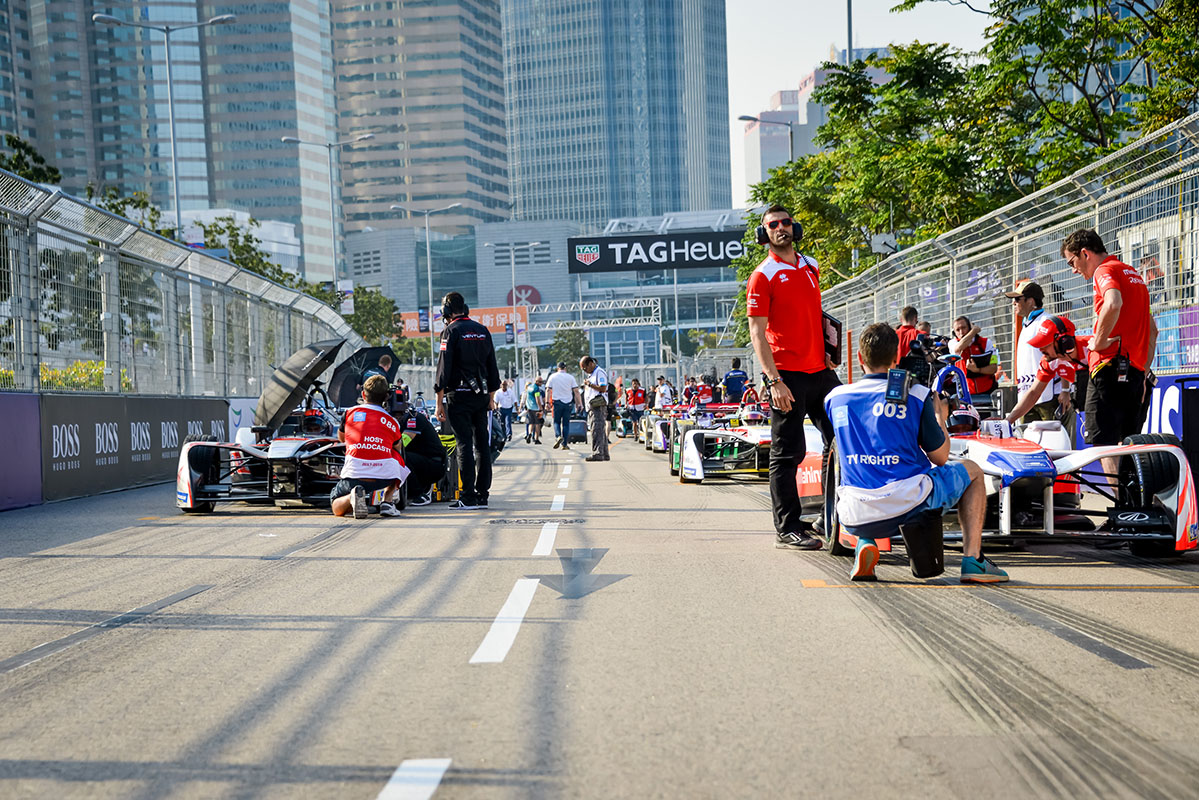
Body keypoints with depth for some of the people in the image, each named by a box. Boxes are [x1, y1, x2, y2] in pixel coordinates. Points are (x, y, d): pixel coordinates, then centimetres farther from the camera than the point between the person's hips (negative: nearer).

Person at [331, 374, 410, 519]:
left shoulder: (349, 413, 16)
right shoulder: (392, 422, 16)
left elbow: (341, 438, 35)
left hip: (353, 475, -1)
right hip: (384, 476, 1)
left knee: (337, 509, 26)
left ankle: (352, 497, -11)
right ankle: (387, 501, 17)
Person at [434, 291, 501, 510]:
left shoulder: (452, 331, -6)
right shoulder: (483, 331, 13)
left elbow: (444, 369, -10)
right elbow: (492, 367, 15)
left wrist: (439, 402, -8)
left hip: (459, 396, -6)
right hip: (481, 395, 6)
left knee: (465, 445, -6)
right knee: (482, 444, 7)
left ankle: (468, 497, -7)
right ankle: (482, 495, 9)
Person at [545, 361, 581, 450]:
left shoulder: (553, 377, 4)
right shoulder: (570, 377, 3)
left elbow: (548, 390, -1)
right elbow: (576, 391, 0)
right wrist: (577, 403, 4)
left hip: (557, 402, 0)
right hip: (568, 402, 0)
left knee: (556, 421, 11)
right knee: (566, 423, 6)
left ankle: (558, 436, -17)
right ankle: (564, 444, 5)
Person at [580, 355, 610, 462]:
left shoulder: (600, 372, -8)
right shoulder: (591, 374, 23)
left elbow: (603, 388, -18)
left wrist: (589, 384, -14)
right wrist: (586, 386, 16)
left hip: (598, 406, -10)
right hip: (592, 407, 10)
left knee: (597, 430, -15)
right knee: (601, 431, 10)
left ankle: (597, 453, -20)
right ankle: (604, 454, 12)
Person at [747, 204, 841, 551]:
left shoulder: (810, 266, 15)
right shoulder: (763, 276, -6)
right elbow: (757, 332, -11)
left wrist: (827, 346, 16)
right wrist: (773, 380, -18)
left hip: (820, 370, 7)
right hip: (788, 376, -7)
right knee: (788, 453, -3)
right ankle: (787, 529, 5)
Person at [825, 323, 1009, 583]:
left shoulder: (835, 397, 7)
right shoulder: (916, 395, -1)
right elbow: (940, 457, 4)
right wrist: (940, 417, 24)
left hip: (857, 519, 3)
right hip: (908, 505, -2)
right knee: (972, 471, 25)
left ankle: (864, 544, 11)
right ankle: (972, 559, 12)